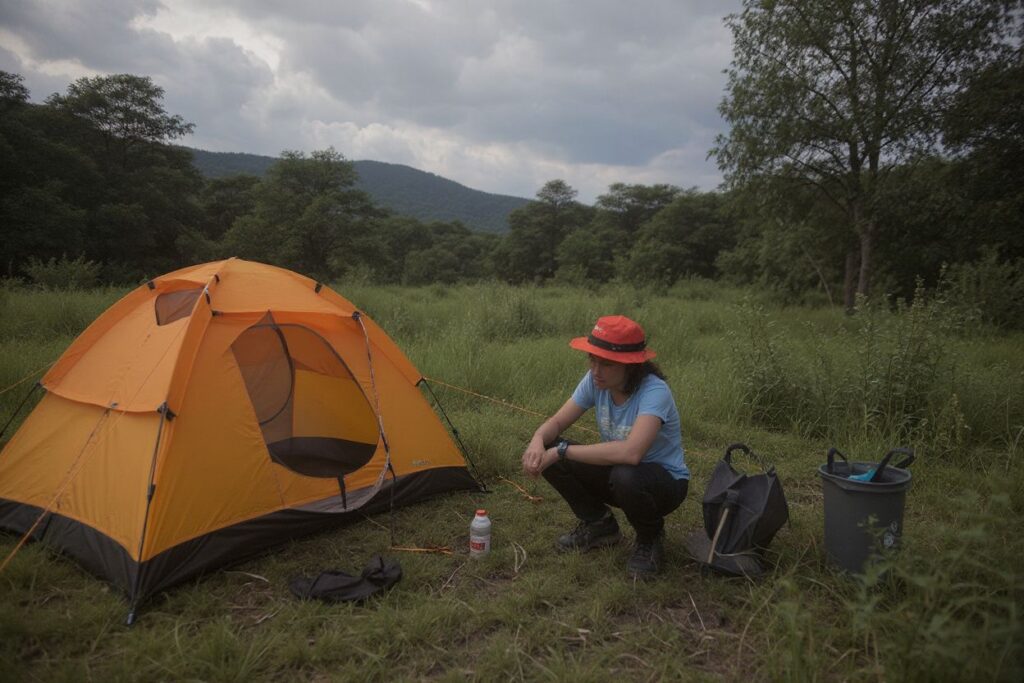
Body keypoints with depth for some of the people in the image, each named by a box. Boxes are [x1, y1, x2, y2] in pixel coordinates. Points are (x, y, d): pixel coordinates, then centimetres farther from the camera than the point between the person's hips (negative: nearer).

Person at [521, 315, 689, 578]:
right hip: (616, 473, 6)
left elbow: (631, 452, -46)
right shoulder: (595, 381, -12)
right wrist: (538, 440, -30)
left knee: (626, 476, -41)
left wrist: (562, 451, -38)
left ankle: (651, 539, -5)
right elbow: (557, 421, -5)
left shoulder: (654, 392, -31)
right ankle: (599, 524, 8)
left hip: (665, 483, -6)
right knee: (545, 453, -13)